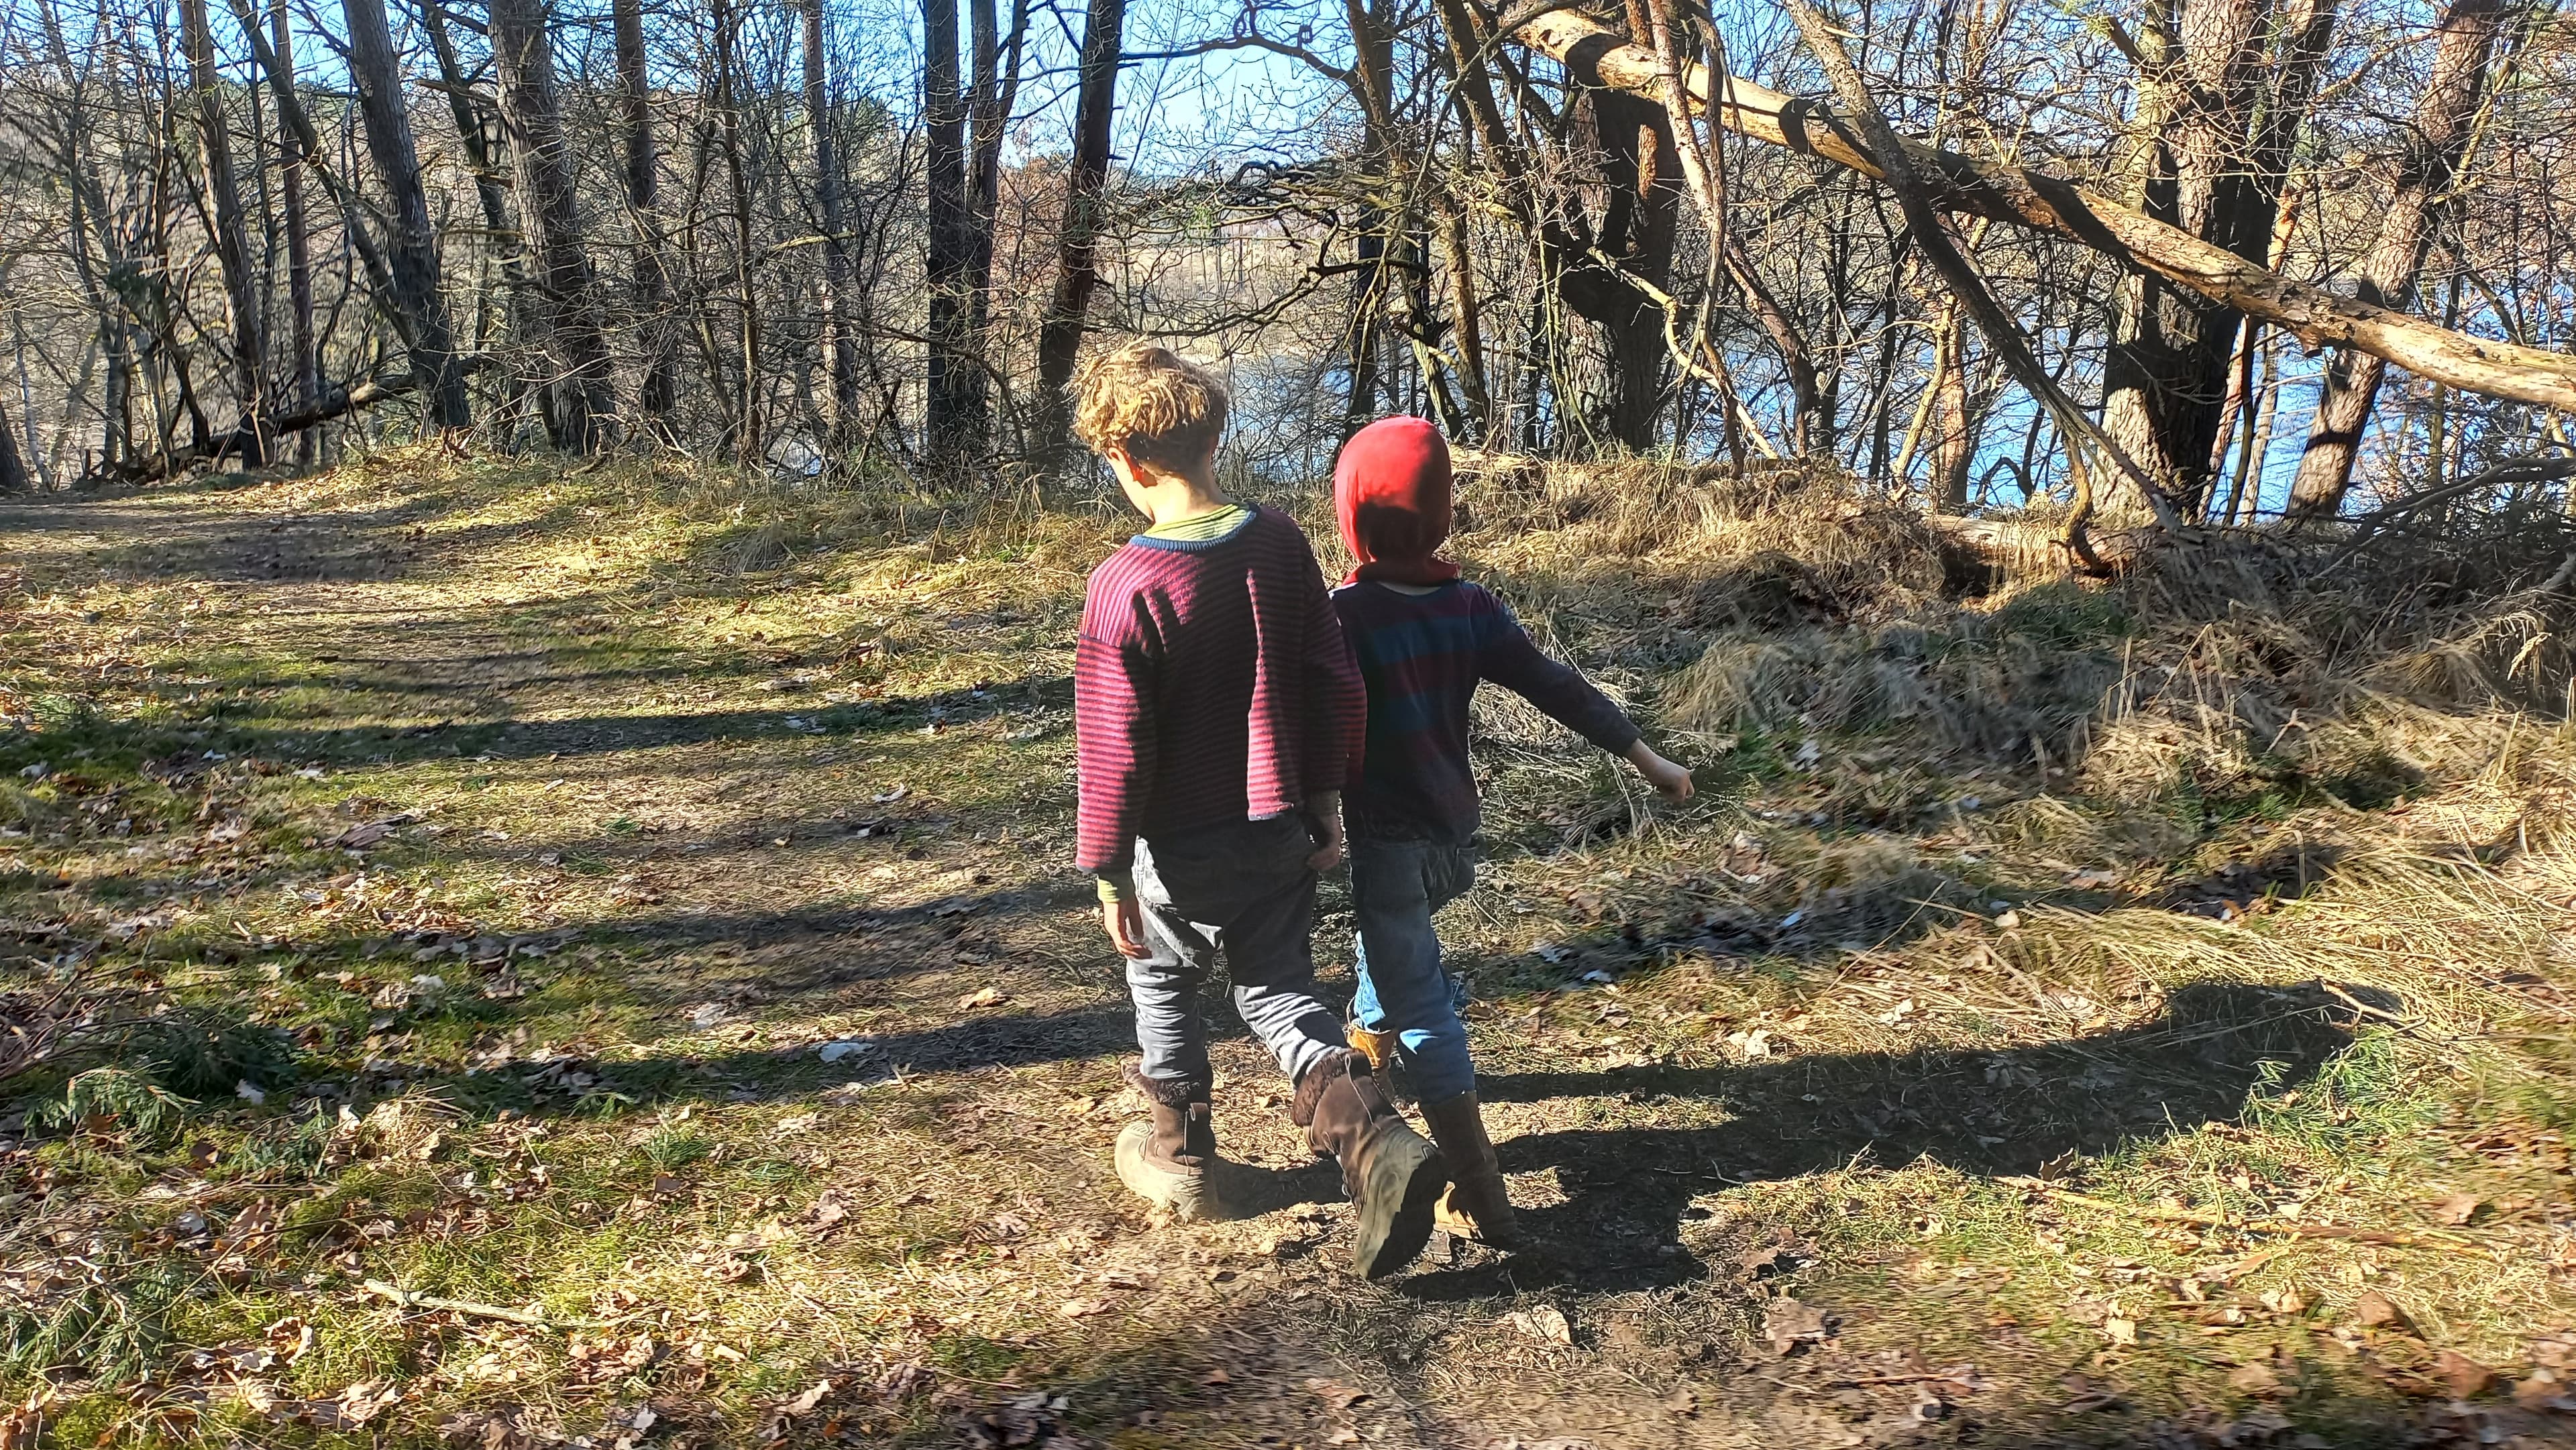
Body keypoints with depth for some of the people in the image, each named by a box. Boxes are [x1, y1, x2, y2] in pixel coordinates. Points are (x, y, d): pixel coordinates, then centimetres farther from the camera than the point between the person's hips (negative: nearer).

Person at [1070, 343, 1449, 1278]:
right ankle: (1375, 1138, -5)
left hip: (1183, 849, -4)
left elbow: (1112, 746, -17)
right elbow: (1334, 684, 1)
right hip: (1279, 832, 4)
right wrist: (1324, 799, 12)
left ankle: (1180, 1154, 37)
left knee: (1162, 985, 20)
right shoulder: (1279, 543, -4)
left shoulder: (1125, 586, -21)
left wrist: (1108, 868, -6)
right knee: (1280, 993, 16)